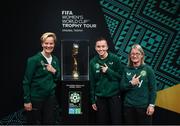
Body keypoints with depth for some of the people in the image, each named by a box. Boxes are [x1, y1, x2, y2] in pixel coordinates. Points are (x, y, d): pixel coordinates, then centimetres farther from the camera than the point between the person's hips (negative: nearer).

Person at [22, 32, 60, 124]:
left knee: (49, 122, 12)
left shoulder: (55, 60, 7)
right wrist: (27, 100, -14)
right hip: (36, 98, -5)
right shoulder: (34, 60, -11)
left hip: (50, 98, 5)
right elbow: (26, 81, -11)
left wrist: (54, 71, -7)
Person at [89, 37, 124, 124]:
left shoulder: (115, 59, -4)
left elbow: (121, 76, -4)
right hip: (100, 97, 2)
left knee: (116, 121, 1)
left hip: (114, 96, -2)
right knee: (102, 122, 11)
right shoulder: (93, 62, 3)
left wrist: (108, 71, -15)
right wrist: (93, 100, 4)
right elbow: (92, 82, 5)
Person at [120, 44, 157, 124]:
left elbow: (153, 89, -4)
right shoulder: (126, 70, 5)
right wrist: (131, 83, -13)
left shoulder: (148, 69, -4)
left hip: (144, 106, -3)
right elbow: (122, 87, 4)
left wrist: (151, 105, -8)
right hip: (128, 106, 3)